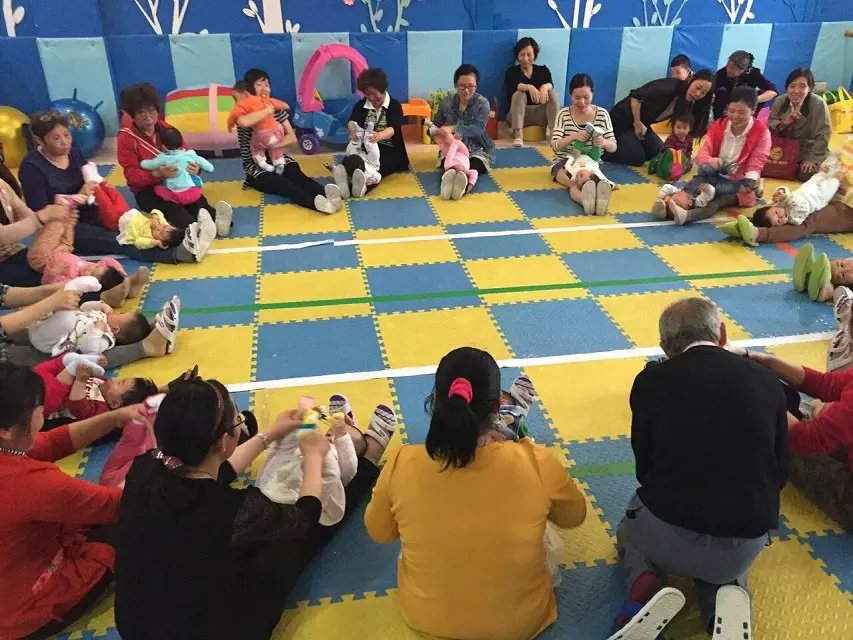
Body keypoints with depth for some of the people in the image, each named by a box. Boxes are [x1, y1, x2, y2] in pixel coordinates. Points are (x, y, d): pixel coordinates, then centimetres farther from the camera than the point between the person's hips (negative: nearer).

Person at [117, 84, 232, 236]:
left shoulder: (165, 128, 5)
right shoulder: (126, 138, -8)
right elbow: (132, 175, -15)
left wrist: (194, 167, -21)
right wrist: (158, 173, -35)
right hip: (147, 189, -4)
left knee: (197, 198, -30)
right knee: (170, 206, -37)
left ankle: (215, 218, -60)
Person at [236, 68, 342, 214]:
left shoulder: (277, 109, 9)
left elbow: (292, 137, 2)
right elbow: (244, 122, -32)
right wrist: (268, 110, -18)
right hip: (256, 166, -4)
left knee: (296, 175, -30)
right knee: (283, 184, -33)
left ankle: (326, 192, -58)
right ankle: (316, 201, -61)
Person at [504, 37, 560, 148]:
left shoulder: (543, 70, 9)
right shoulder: (511, 72, 2)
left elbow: (550, 84, -13)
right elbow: (513, 86, -21)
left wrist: (545, 87, -38)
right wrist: (529, 87, -42)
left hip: (540, 113, 2)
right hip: (519, 114, -2)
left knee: (553, 94, -19)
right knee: (519, 94, -27)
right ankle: (517, 136, -41)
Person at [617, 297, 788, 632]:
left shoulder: (651, 379, -4)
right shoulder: (766, 380, 2)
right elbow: (780, 473, 11)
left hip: (666, 533, -1)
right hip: (745, 544, 2)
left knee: (630, 531, 34)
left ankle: (644, 582, 3)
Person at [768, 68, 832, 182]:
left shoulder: (818, 105, -20)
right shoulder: (780, 101, -6)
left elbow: (822, 136, -19)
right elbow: (770, 124, -5)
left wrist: (812, 159, -24)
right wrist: (784, 123, -26)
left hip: (810, 149, -4)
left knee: (805, 175, -23)